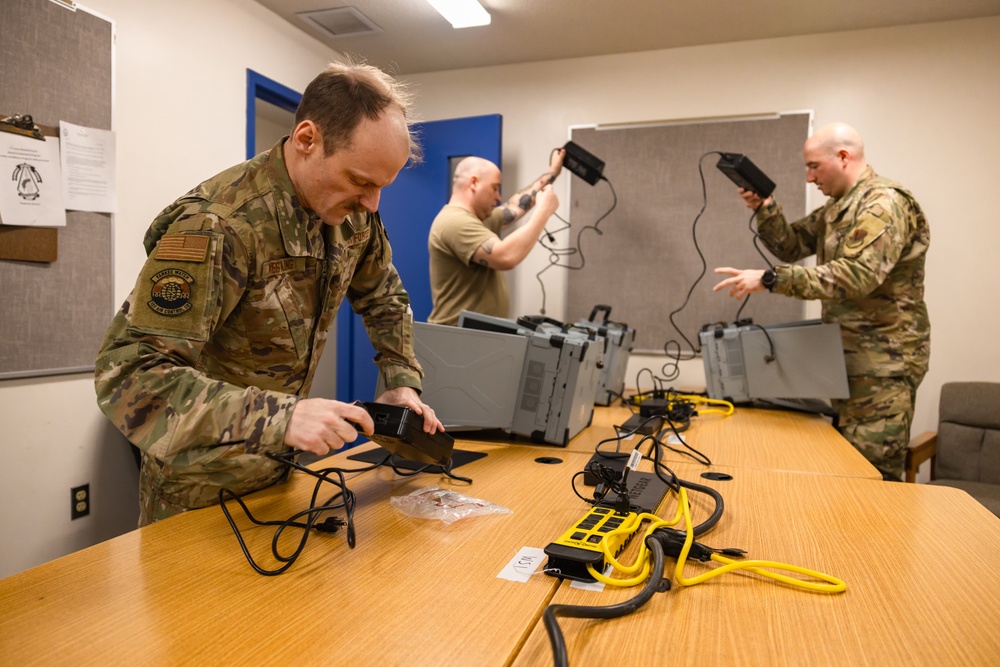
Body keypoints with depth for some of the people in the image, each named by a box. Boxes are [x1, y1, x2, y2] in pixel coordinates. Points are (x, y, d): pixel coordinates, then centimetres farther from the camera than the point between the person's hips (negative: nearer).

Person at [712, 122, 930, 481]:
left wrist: (769, 279, -31)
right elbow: (791, 246, 15)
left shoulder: (884, 204, -16)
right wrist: (764, 207, -1)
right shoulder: (836, 207, 14)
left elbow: (855, 276, -29)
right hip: (848, 354, 9)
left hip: (883, 360, -9)